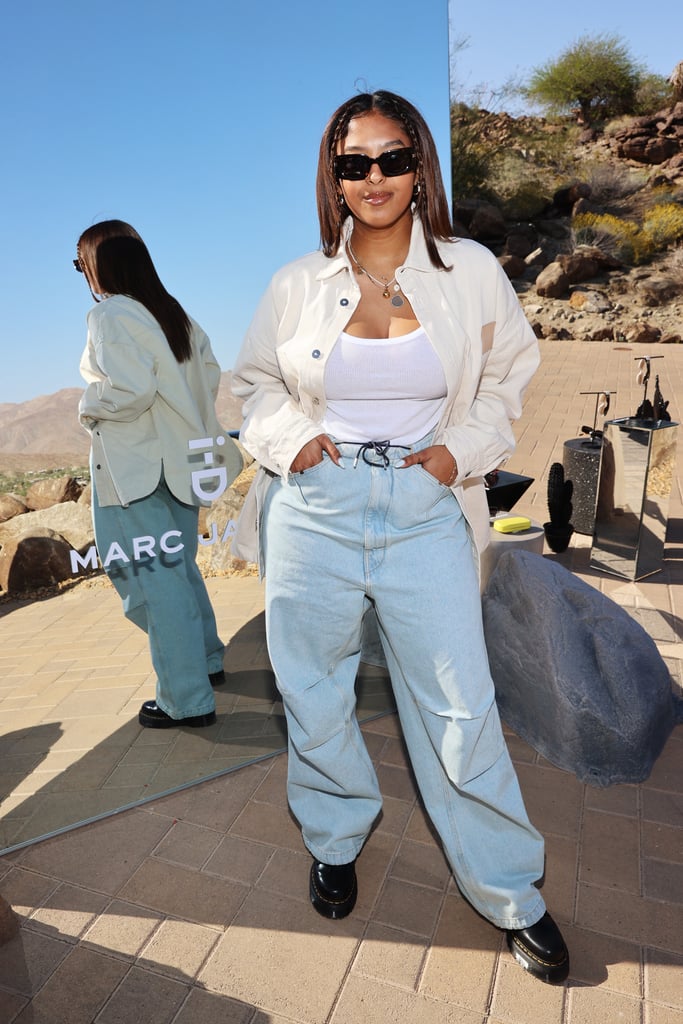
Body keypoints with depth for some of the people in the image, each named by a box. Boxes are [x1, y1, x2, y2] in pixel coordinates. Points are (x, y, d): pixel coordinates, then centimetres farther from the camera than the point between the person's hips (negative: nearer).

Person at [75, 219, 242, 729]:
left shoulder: (111, 315, -12)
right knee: (178, 566, 20)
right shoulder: (173, 311, 11)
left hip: (133, 467, -8)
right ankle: (206, 661, 33)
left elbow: (129, 390, -23)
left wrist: (89, 405, -5)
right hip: (178, 461, 8)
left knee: (153, 577, -1)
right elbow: (211, 373, 14)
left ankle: (188, 699, 7)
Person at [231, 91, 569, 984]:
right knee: (314, 694, 14)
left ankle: (511, 893, 30)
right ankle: (336, 840, 43)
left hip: (425, 510, -1)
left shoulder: (472, 270, 4)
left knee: (461, 708, 4)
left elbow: (509, 372, 15)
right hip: (313, 509, 2)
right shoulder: (297, 284, 6)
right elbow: (256, 380, 17)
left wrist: (463, 448, -1)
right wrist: (290, 436, -3)